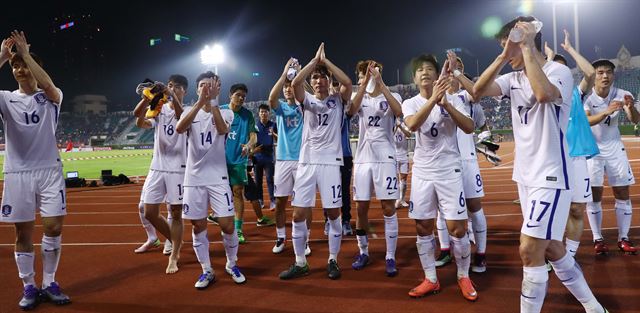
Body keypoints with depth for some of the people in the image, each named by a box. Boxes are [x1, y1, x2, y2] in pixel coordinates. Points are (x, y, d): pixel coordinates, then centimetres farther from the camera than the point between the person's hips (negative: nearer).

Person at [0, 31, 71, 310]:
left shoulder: (49, 98, 5)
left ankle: (49, 283, 13)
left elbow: (49, 86, -19)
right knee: (23, 233, 4)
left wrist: (25, 53, -17)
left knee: (53, 227, -3)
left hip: (49, 170, -1)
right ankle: (29, 287, 16)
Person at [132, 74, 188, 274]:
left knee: (176, 214, 1)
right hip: (157, 168, 4)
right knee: (150, 213, 5)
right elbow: (138, 116, -12)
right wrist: (147, 97, -29)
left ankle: (174, 257, 13)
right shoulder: (159, 109, 8)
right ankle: (175, 241, 27)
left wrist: (173, 97, -37)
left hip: (178, 169, -4)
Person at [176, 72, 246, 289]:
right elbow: (179, 128, -19)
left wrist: (212, 100, -27)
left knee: (227, 225, -4)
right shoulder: (190, 112, 6)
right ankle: (207, 270, 21)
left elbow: (222, 129, -22)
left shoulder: (226, 113, 2)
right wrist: (200, 101, -28)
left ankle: (232, 264, 20)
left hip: (218, 178, -2)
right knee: (198, 226, 6)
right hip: (194, 178, 2)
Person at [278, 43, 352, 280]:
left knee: (333, 214, 3)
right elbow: (295, 83, -10)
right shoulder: (307, 100, 9)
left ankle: (333, 261, 18)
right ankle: (300, 263, 14)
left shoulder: (338, 100, 7)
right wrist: (315, 60, -5)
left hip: (331, 162, -1)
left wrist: (325, 61, -6)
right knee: (299, 215, 1)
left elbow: (347, 83, -13)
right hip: (306, 162, 2)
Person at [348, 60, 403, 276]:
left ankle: (390, 257, 4)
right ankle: (363, 252, 20)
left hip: (384, 159, -3)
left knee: (388, 207, -3)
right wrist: (366, 83, -21)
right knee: (361, 208, 6)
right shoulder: (361, 98, 10)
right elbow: (351, 111, -14)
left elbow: (399, 112, -23)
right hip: (363, 159, 4)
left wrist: (380, 83, -25)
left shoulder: (391, 97, 1)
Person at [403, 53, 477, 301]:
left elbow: (469, 127, -13)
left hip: (449, 171, -2)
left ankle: (463, 277, 17)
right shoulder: (410, 103, 2)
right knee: (423, 228, 6)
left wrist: (446, 103, -23)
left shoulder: (452, 99, 0)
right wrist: (433, 98, -31)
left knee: (457, 227, -3)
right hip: (422, 172, 2)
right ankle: (430, 280, 20)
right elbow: (412, 125, -21)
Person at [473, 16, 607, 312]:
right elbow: (478, 91, -3)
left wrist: (526, 46, -24)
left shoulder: (559, 71, -11)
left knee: (529, 251, -9)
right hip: (527, 176, 8)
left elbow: (544, 93, -33)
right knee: (551, 249, 15)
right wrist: (503, 56, -10)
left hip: (549, 177, -8)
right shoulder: (514, 78, 8)